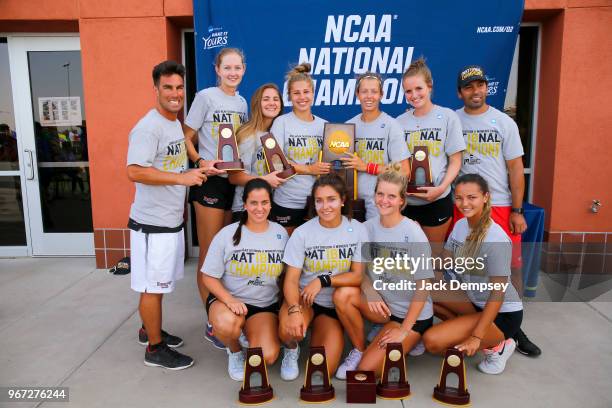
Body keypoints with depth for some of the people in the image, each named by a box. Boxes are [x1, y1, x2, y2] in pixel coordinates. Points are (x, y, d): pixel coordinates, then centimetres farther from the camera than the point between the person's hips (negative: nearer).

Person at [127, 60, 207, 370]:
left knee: (159, 283, 20)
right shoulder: (148, 127, -17)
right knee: (153, 286, 2)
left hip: (172, 220, 9)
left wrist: (196, 170, 11)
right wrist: (182, 177, -29)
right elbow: (135, 171, -26)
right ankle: (155, 348, 16)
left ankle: (150, 330, 38)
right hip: (152, 223, -9)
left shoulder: (175, 123, 14)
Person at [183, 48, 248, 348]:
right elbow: (186, 138, -5)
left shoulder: (242, 102, 13)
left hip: (236, 181, 6)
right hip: (210, 180, -6)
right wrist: (200, 162, -21)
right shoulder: (206, 97, -4)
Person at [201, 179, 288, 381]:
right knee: (227, 324, -37)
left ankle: (251, 333, 18)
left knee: (268, 357, -19)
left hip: (265, 304, 2)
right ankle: (235, 350, 2)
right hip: (227, 298, -2)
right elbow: (209, 277, -6)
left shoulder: (281, 234, 0)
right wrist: (229, 300, -24)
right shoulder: (227, 234, -9)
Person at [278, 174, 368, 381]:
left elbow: (359, 275, -10)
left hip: (333, 305, 1)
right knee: (288, 329, -34)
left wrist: (323, 280, -23)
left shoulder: (357, 230, -9)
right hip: (304, 298, 0)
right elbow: (291, 280, -14)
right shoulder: (302, 233, -13)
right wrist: (294, 310, -34)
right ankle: (292, 349, 5)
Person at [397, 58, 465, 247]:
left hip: (437, 200, -2)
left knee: (434, 253, 10)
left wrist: (441, 188, -17)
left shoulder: (448, 117, -1)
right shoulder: (399, 121, 6)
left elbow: (455, 161, -2)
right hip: (404, 200, 2)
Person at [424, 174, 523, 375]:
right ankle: (466, 327, 3)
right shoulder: (460, 225, -3)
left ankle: (496, 346, 1)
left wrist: (476, 338, -25)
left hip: (502, 313, -7)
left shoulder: (496, 240, -25)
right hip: (473, 300, 7)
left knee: (433, 341, -22)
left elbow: (498, 293, -24)